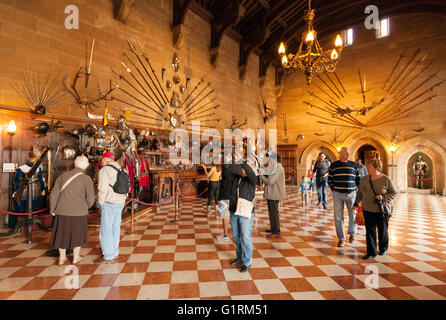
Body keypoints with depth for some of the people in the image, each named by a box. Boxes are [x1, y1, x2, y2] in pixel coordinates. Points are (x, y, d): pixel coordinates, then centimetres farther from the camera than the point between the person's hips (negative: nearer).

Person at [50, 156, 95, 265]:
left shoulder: (62, 176, -1)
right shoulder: (87, 179, -11)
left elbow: (54, 195, 1)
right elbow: (91, 198, -11)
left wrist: (52, 209, 15)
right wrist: (86, 206, 11)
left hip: (62, 212, 3)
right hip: (79, 212, -3)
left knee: (62, 233, 21)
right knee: (77, 233, 17)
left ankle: (62, 257, 33)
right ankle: (76, 257, 28)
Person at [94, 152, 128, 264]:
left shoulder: (105, 170, -10)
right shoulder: (120, 169, 13)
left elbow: (102, 189, -17)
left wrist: (100, 202, -4)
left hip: (109, 203, -8)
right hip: (120, 202, 8)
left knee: (106, 230, 0)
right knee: (115, 228, 15)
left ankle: (108, 257, 6)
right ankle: (115, 253, 26)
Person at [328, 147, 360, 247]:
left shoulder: (353, 165, 5)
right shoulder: (333, 165, 2)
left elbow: (358, 179, 11)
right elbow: (330, 179, 8)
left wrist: (356, 189, 4)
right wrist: (333, 189, 1)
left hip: (351, 194, 1)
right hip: (337, 194, -1)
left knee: (353, 215, 7)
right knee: (338, 217, 2)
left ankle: (352, 233, 34)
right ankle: (341, 238, 15)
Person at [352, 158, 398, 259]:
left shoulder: (386, 180, -8)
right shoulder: (365, 179, 3)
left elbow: (394, 193, -4)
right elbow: (360, 192, 13)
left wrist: (384, 197, -20)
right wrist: (356, 203, 7)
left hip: (382, 210, -2)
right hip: (368, 210, 3)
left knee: (382, 231, 14)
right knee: (370, 231, 1)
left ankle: (383, 248, 38)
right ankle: (371, 252, 9)